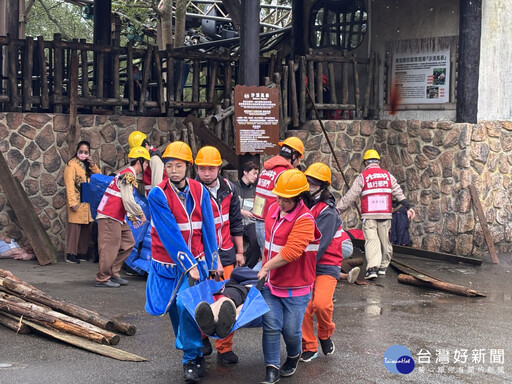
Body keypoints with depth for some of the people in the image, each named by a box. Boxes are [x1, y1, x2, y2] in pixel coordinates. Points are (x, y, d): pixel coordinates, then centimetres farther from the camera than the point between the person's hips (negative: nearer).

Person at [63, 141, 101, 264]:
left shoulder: (89, 165, 17)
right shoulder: (71, 164, -5)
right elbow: (69, 184, -12)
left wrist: (93, 166, -3)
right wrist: (72, 202, -19)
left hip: (88, 202, 7)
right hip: (77, 201, -7)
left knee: (86, 228, 8)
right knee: (75, 227, -8)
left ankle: (82, 252, 15)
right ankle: (71, 254, -5)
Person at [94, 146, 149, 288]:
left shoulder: (128, 175, 20)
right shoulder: (128, 175, -14)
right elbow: (128, 201, -22)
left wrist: (132, 217, 17)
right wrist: (141, 214, -9)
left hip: (118, 217, 11)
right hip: (109, 217, -11)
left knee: (128, 242, 12)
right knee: (110, 247, -7)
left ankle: (113, 273, 16)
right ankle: (102, 278, 0)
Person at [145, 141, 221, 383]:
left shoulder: (199, 191, -2)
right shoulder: (157, 195, -12)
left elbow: (207, 227, 4)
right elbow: (170, 233, -16)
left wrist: (213, 260, 4)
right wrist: (188, 264, -18)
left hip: (195, 260, 1)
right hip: (168, 263, 0)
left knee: (187, 306, -12)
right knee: (176, 309, 8)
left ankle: (191, 359, -1)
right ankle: (194, 355, 26)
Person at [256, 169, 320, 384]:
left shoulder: (305, 220, -21)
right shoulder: (274, 210, 4)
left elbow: (291, 252, -29)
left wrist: (266, 268, -21)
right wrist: (264, 264, 20)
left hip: (295, 287, -5)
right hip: (271, 283, 6)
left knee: (291, 330, 5)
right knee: (271, 326, -2)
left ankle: (293, 357, 36)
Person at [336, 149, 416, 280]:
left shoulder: (362, 177, 1)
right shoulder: (388, 175, 11)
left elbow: (350, 196, -1)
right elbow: (399, 193, 9)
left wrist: (338, 210, 5)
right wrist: (408, 207, 13)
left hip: (369, 215, -3)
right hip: (385, 215, 3)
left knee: (371, 240, -7)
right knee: (385, 240, 13)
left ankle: (372, 268, -22)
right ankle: (383, 267, 21)